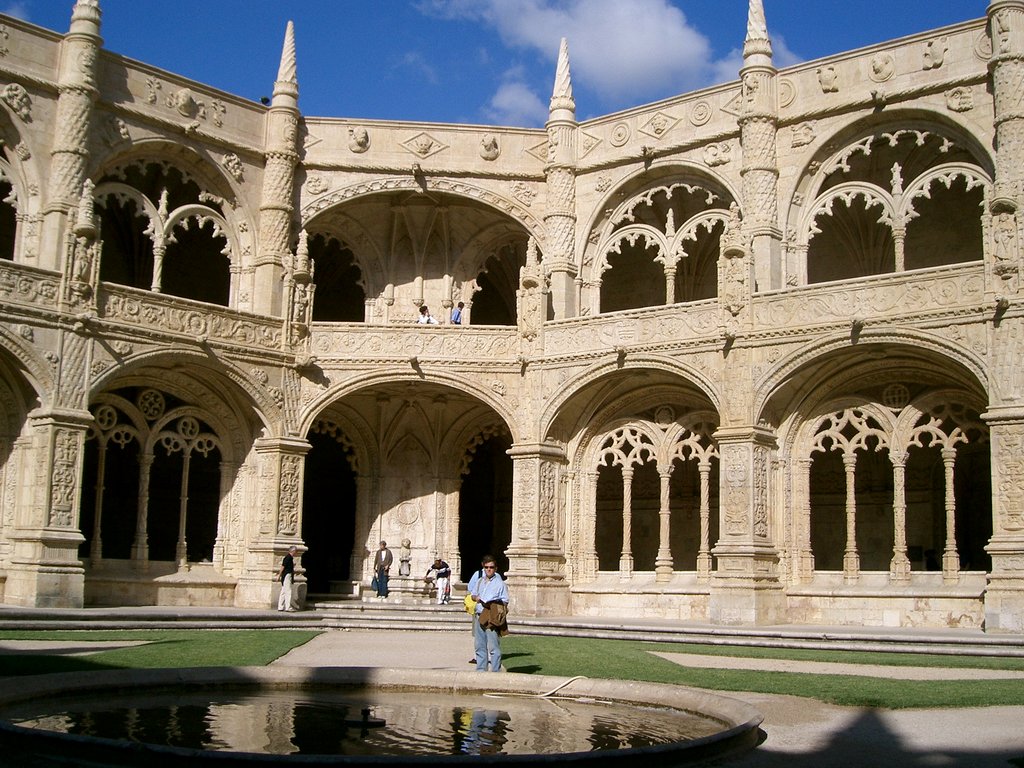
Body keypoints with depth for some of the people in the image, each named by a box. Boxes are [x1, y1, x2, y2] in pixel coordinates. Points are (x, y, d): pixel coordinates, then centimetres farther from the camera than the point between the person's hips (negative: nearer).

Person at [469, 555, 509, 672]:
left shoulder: (500, 583, -1)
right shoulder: (479, 581, 16)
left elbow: (505, 602, -1)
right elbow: (473, 595, 23)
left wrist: (499, 608, -17)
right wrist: (476, 598, 1)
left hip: (493, 618, -6)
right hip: (479, 616, 6)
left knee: (493, 647, -8)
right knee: (479, 646, 10)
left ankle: (495, 671, -5)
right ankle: (481, 669, 19)